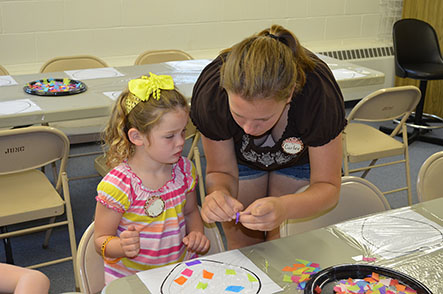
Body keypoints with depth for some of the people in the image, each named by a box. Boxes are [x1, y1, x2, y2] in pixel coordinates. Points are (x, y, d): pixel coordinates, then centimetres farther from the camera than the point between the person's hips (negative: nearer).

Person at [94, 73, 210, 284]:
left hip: (180, 271, 3)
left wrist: (196, 234, -2)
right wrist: (122, 247, -29)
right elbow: (101, 240, -8)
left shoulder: (184, 169, -1)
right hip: (130, 280, -3)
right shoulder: (117, 185, -17)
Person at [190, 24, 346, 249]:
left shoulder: (319, 94, -40)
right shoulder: (210, 92, -36)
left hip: (300, 158, 0)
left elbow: (327, 186, -29)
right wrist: (219, 192, -45)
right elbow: (221, 171, -21)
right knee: (242, 246, 5)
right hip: (240, 157, 1)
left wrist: (285, 207, -51)